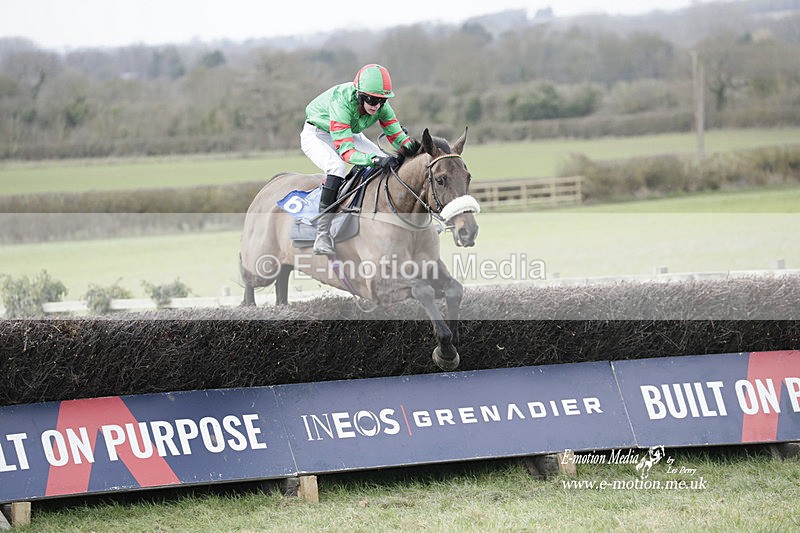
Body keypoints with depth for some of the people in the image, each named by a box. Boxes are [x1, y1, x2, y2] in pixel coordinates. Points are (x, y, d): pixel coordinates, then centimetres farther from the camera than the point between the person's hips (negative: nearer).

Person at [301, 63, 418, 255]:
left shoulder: (381, 105, -22)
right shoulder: (341, 103, -40)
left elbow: (396, 135, -15)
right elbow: (346, 151, -43)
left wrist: (408, 145, -40)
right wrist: (375, 160, -58)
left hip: (350, 134, 7)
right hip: (317, 135, -7)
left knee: (390, 165, -9)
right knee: (337, 167, -35)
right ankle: (322, 235, -33)